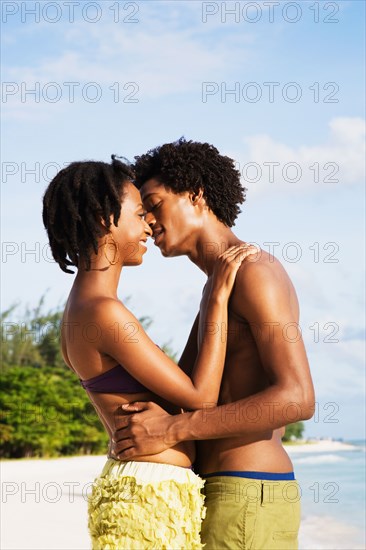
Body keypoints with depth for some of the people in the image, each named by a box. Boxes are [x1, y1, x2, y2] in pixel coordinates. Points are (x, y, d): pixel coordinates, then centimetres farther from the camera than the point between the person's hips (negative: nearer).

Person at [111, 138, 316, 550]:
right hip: (244, 497, 10)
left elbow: (297, 399, -23)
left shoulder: (255, 272, -14)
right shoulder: (220, 286, 20)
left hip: (245, 501, -10)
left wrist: (171, 430, -23)